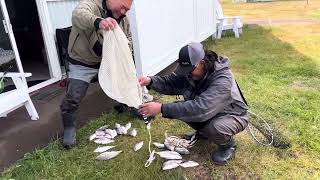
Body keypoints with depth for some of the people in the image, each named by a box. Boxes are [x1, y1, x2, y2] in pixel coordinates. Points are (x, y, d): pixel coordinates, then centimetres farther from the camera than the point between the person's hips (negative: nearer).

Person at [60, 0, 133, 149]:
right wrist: (98, 22, -70)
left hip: (107, 62, 6)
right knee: (72, 98, -9)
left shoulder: (122, 19, -2)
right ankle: (69, 130, 12)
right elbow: (78, 15, -48)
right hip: (82, 63, -6)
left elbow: (128, 38, 13)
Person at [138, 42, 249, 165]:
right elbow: (170, 82, -7)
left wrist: (162, 108, -48)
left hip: (233, 115, -6)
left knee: (215, 129, -38)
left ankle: (228, 145, -1)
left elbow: (200, 108, -46)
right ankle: (203, 132, 13)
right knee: (179, 108, -13)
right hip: (208, 110, 7)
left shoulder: (223, 80, -37)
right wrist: (151, 81, -29)